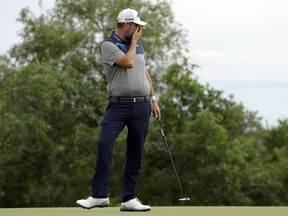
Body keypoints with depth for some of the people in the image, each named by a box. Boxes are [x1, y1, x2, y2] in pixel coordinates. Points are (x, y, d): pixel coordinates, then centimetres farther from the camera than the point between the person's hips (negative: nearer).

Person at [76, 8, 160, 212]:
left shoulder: (138, 45, 15)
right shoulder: (108, 45, -5)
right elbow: (128, 62, -19)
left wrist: (153, 99, 19)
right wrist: (134, 41, -4)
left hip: (142, 105, 5)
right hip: (118, 105, -5)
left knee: (136, 152, 3)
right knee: (104, 144, -17)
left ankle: (129, 199, 7)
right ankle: (99, 195, -12)